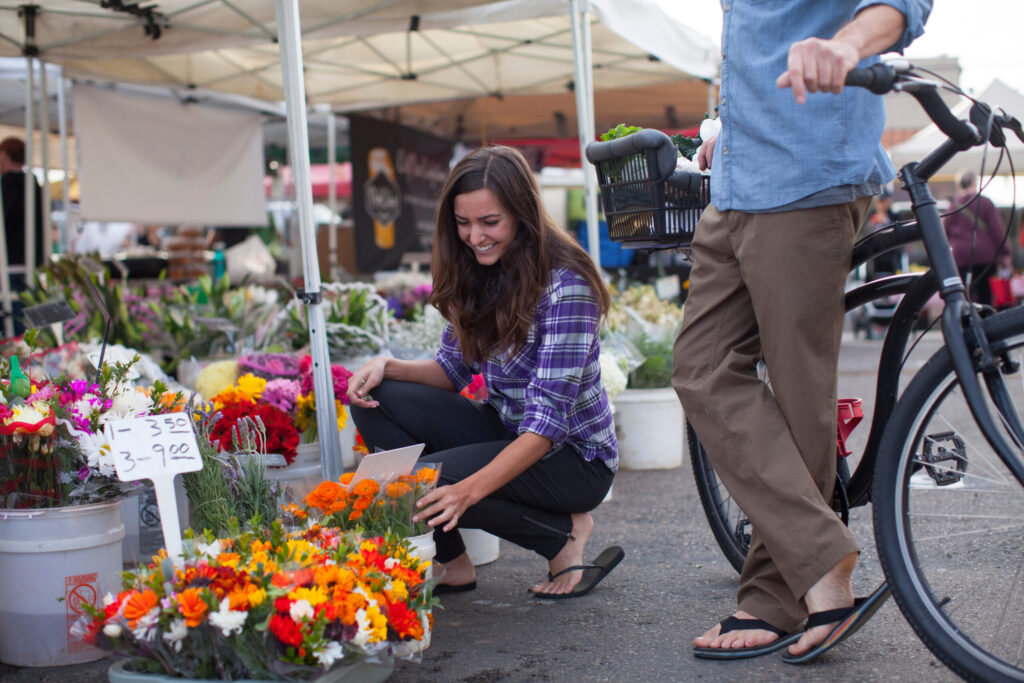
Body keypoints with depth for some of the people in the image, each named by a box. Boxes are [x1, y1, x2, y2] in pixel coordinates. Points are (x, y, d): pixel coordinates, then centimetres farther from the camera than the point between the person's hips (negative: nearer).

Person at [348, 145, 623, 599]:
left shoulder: (565, 286, -23)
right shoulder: (475, 276, 0)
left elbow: (548, 418, -28)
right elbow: (453, 369, 9)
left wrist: (468, 490, -38)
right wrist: (387, 367, -12)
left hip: (573, 455, -8)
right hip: (505, 432, 8)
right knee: (374, 401, -9)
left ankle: (565, 533, -6)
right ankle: (451, 562, -3)